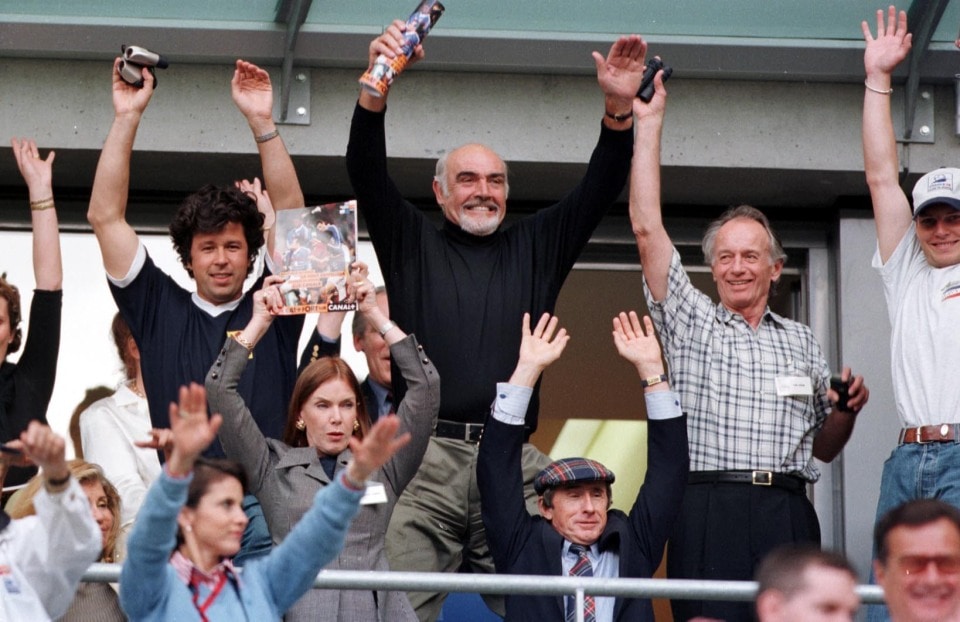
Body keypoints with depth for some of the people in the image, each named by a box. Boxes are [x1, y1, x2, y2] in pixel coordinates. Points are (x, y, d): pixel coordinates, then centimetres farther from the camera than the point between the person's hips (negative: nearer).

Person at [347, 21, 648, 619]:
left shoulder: (535, 247, 20)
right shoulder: (411, 242, 15)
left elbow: (599, 190, 11)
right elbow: (367, 172, 2)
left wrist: (620, 109, -5)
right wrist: (375, 87, -15)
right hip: (425, 457, -2)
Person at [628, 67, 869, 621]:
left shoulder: (802, 341, 22)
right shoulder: (690, 321, 15)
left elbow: (823, 448, 26)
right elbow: (647, 228, 6)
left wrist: (846, 411, 4)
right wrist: (649, 122, 6)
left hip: (787, 513, 3)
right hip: (709, 508, -2)